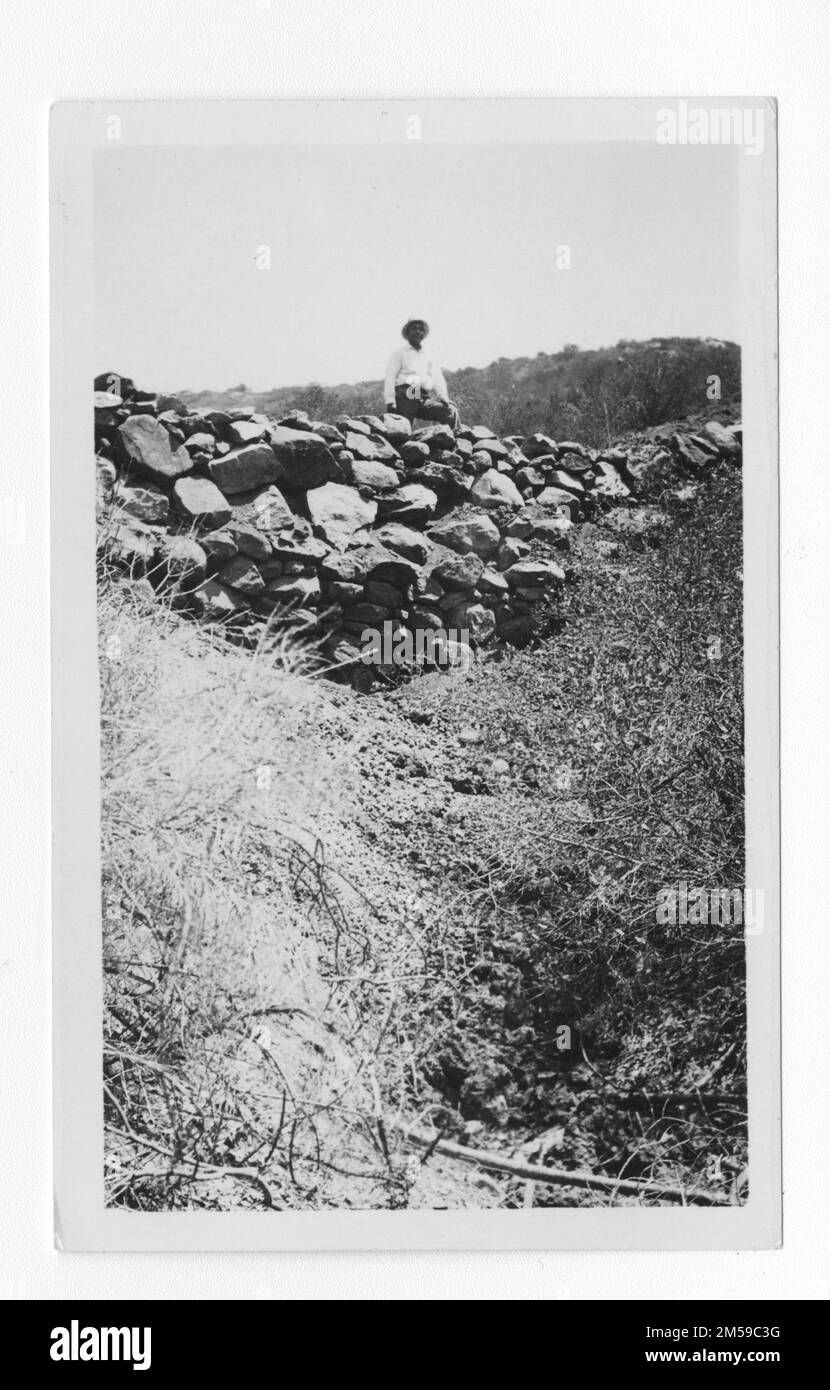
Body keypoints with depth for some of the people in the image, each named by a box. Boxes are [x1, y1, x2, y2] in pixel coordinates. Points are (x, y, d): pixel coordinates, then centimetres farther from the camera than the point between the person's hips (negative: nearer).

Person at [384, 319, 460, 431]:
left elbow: (438, 379, 16)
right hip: (405, 397, -3)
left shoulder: (428, 356, 26)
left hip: (424, 399, 3)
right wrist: (390, 402, -9)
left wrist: (444, 398, -3)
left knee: (451, 413, -18)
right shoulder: (400, 353, 13)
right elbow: (390, 378, 4)